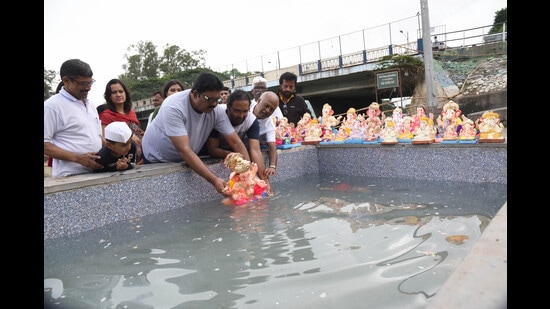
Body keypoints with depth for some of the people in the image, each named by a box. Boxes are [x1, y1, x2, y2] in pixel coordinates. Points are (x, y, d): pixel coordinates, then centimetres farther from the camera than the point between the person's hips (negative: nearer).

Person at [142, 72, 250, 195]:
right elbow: (184, 150, -41)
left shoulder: (216, 110, -21)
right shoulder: (173, 107, -35)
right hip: (156, 159, -4)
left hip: (184, 161, 4)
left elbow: (236, 143, -18)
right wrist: (214, 180, -48)